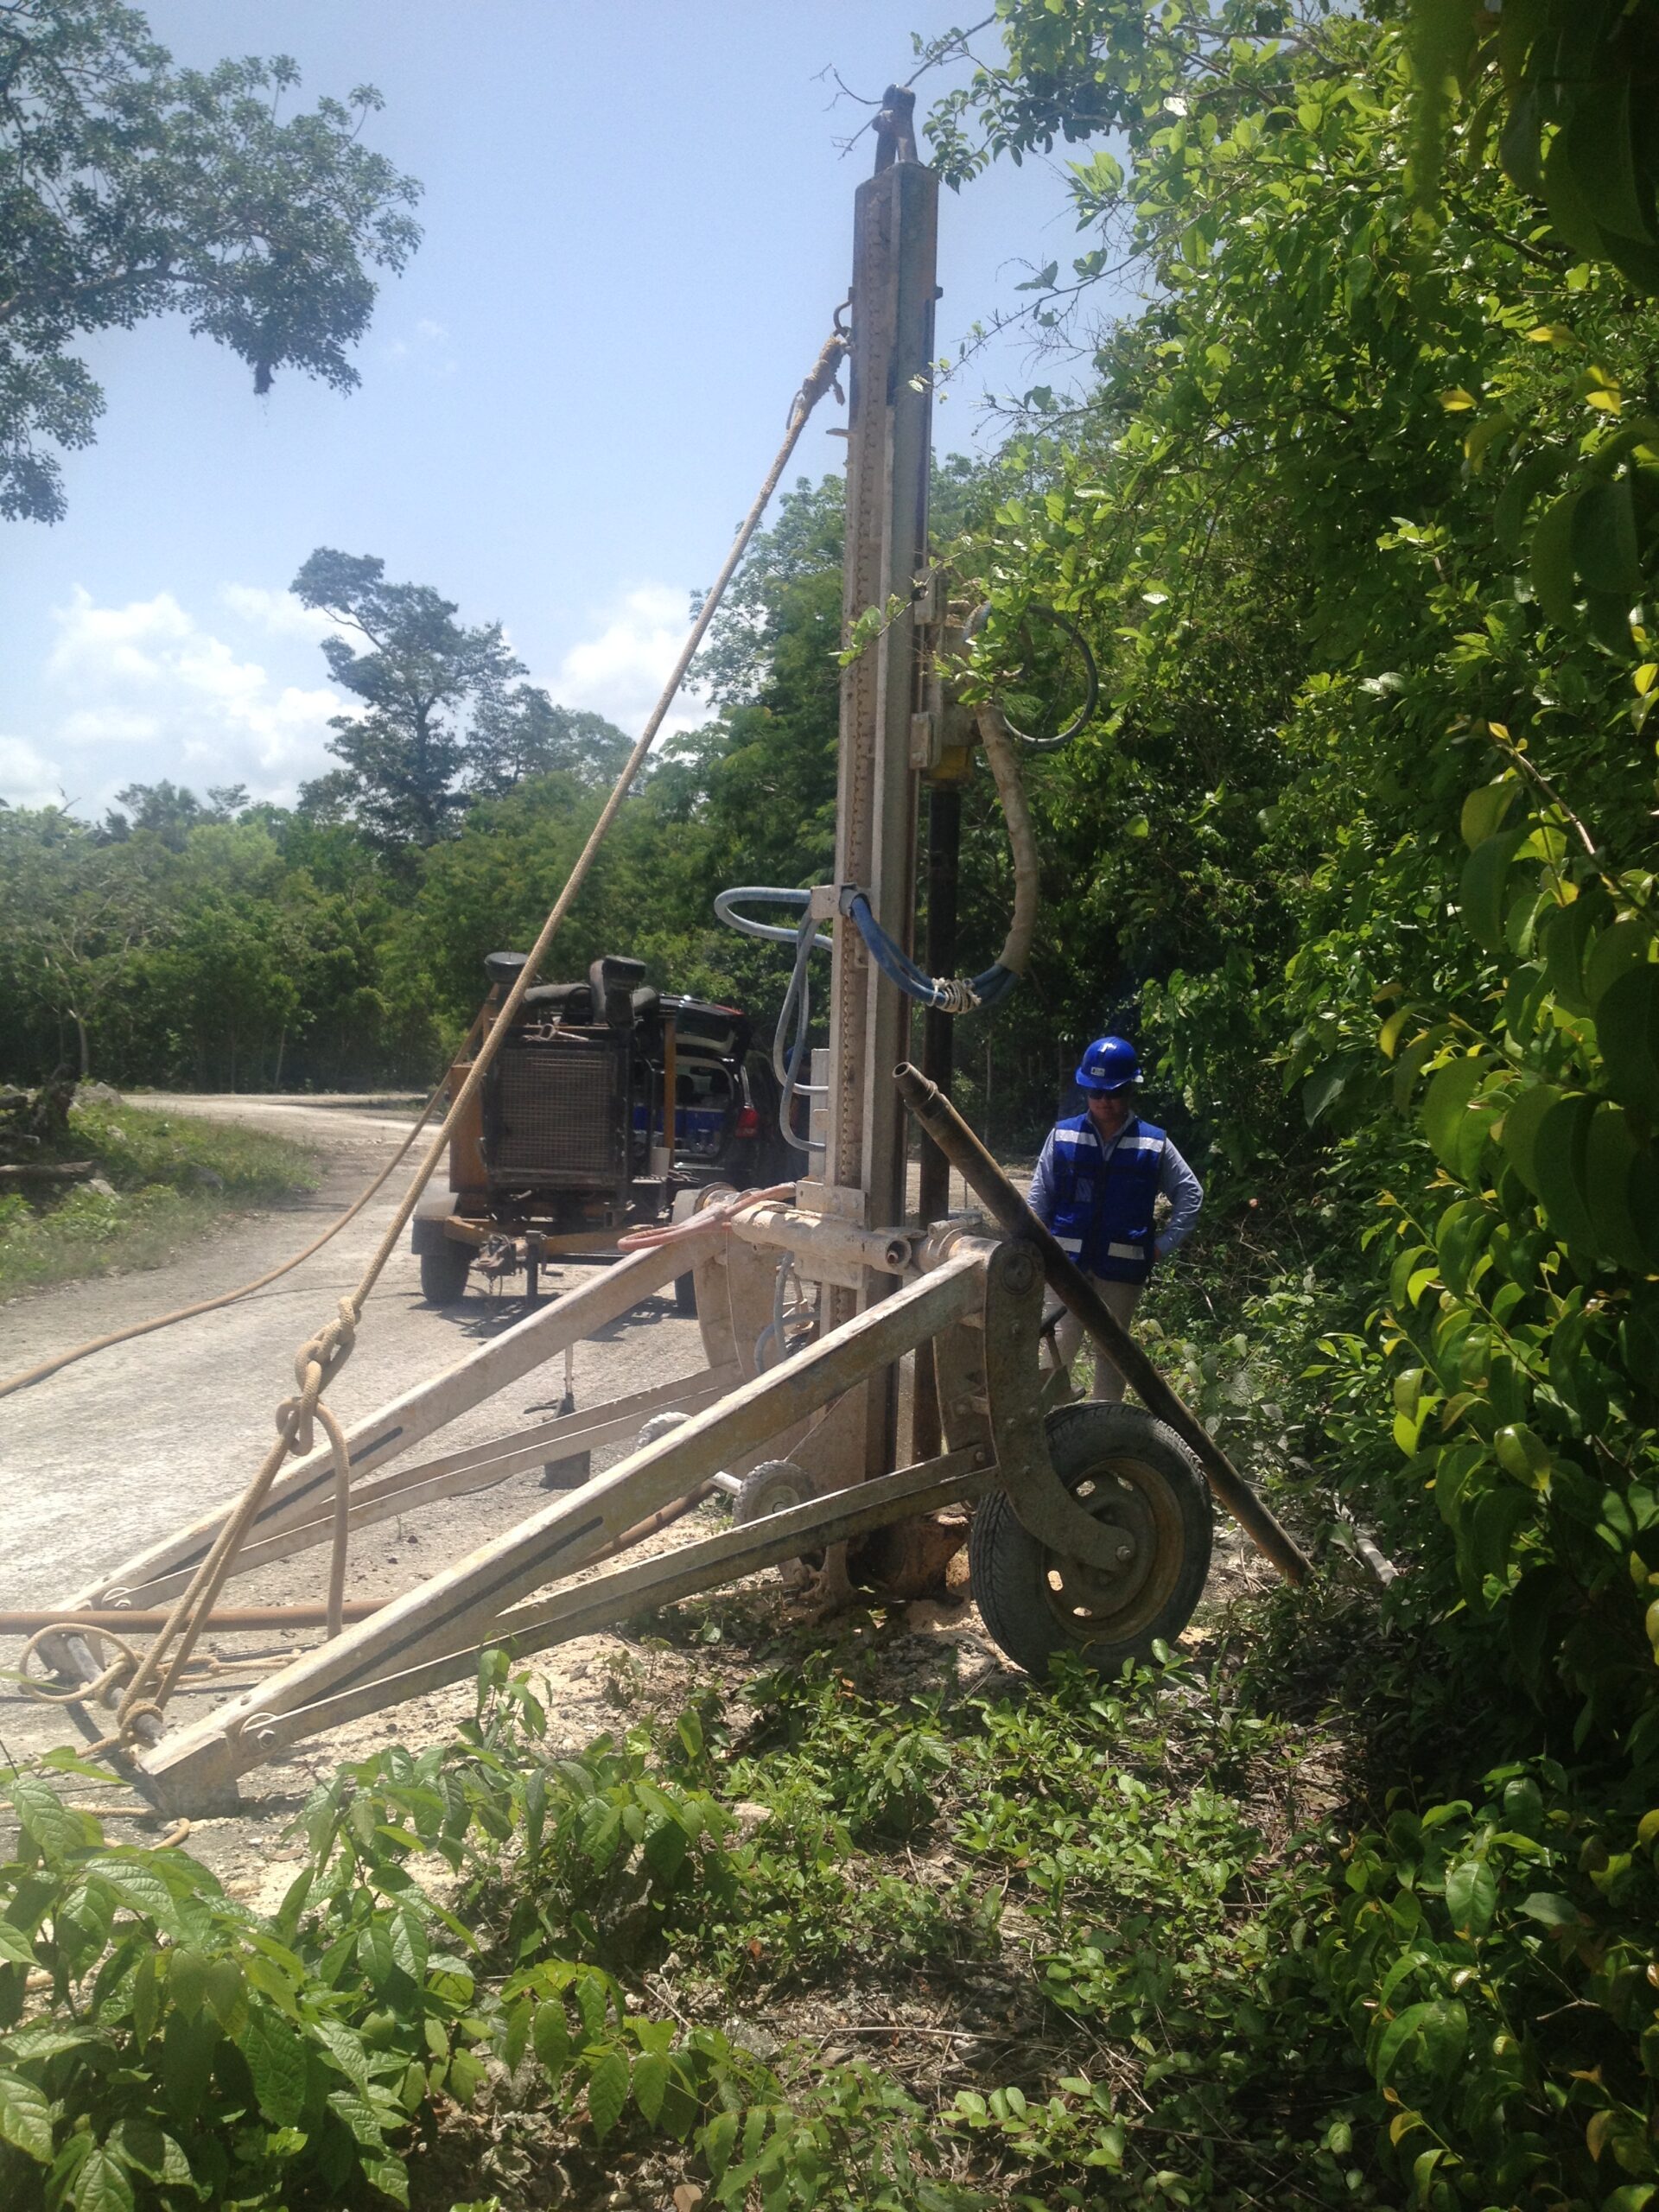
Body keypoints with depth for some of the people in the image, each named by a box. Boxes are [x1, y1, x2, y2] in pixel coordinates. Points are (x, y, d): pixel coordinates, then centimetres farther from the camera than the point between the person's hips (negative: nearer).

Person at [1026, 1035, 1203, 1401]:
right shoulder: (1062, 1136, 0)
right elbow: (1039, 1198, 5)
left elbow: (1190, 1193, 9)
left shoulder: (1154, 1145, 0)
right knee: (1057, 1347, -4)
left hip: (1123, 1269, 1)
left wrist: (1164, 1244, 2)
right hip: (1067, 1262, -1)